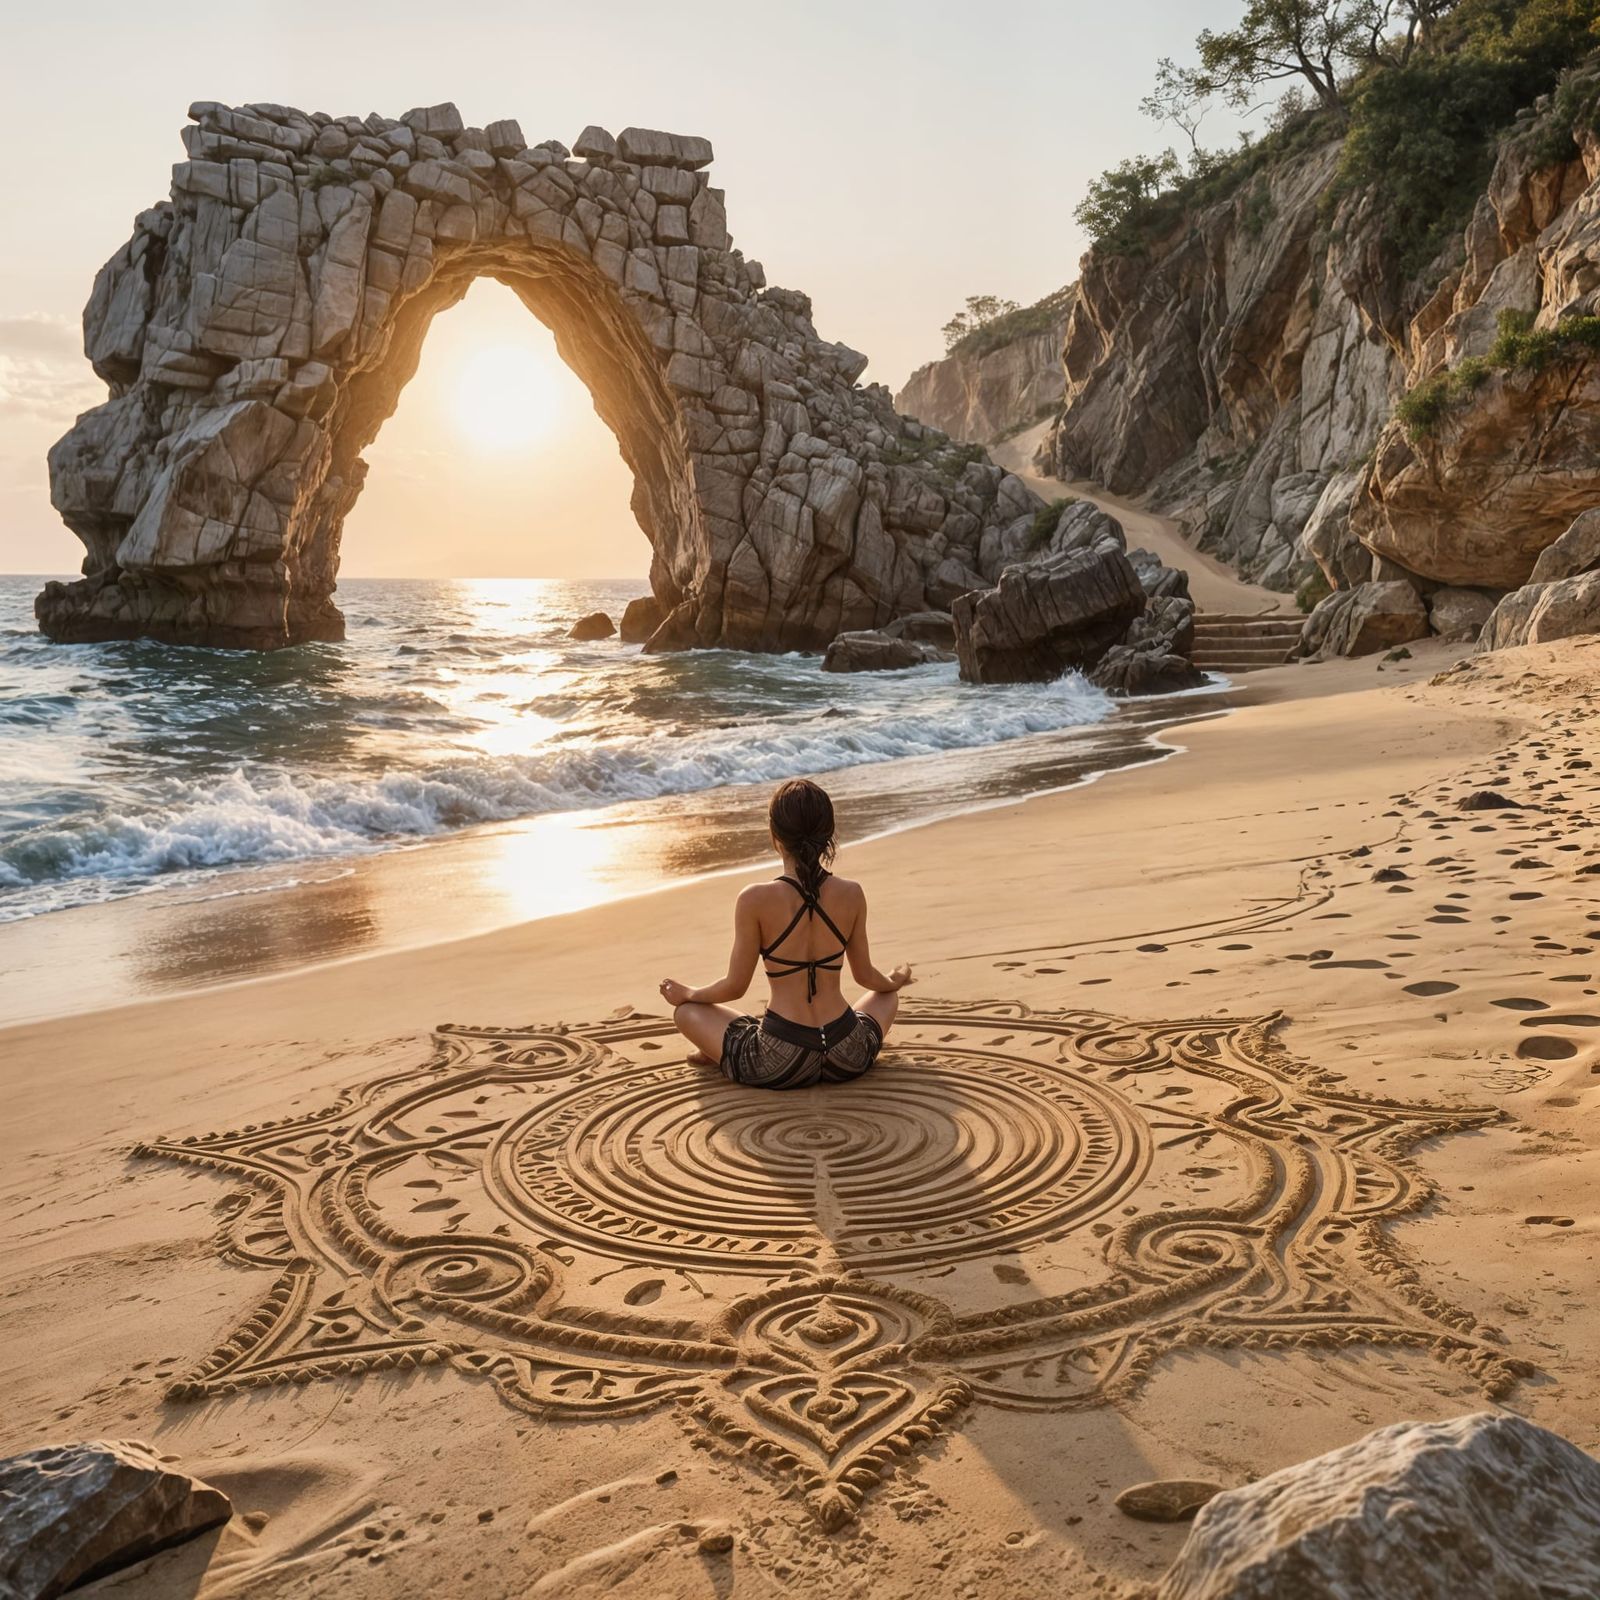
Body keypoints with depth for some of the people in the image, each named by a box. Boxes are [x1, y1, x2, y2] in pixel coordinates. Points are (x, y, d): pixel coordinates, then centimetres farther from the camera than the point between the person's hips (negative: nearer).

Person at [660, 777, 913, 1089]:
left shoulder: (755, 900, -13)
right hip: (848, 1060, 1)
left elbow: (735, 986, -3)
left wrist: (687, 993, 18)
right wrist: (894, 982, 34)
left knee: (686, 1011, 22)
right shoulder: (851, 894, -4)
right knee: (887, 996, 35)